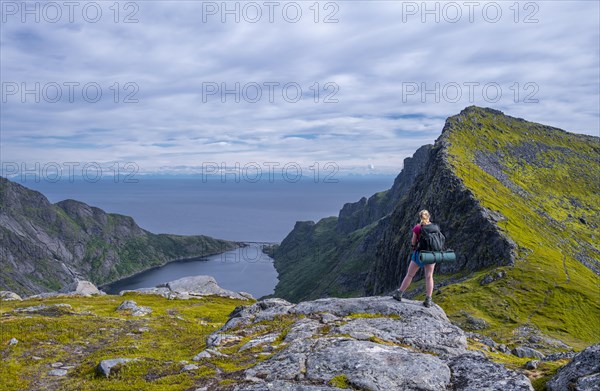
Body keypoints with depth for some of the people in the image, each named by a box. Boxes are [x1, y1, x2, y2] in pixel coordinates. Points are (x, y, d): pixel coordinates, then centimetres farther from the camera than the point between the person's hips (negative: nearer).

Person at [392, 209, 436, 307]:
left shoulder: (417, 227, -9)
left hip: (419, 253, -2)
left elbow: (413, 242, -5)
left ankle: (399, 294, 14)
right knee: (429, 276, 5)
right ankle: (428, 300, 2)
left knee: (409, 274, 8)